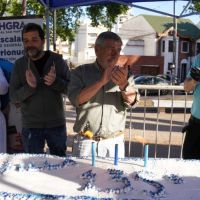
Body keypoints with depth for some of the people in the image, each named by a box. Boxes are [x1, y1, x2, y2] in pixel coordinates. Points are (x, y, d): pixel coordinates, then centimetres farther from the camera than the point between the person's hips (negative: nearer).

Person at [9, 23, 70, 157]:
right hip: (30, 126, 0)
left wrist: (56, 82, -24)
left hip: (57, 124, 0)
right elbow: (13, 97, -4)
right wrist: (29, 86, -23)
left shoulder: (57, 60, -4)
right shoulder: (19, 64, -2)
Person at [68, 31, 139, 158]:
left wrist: (123, 84, -32)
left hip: (115, 142, 2)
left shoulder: (123, 73, 3)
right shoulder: (81, 72, -1)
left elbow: (131, 101, -10)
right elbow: (76, 99, -14)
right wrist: (102, 81, -26)